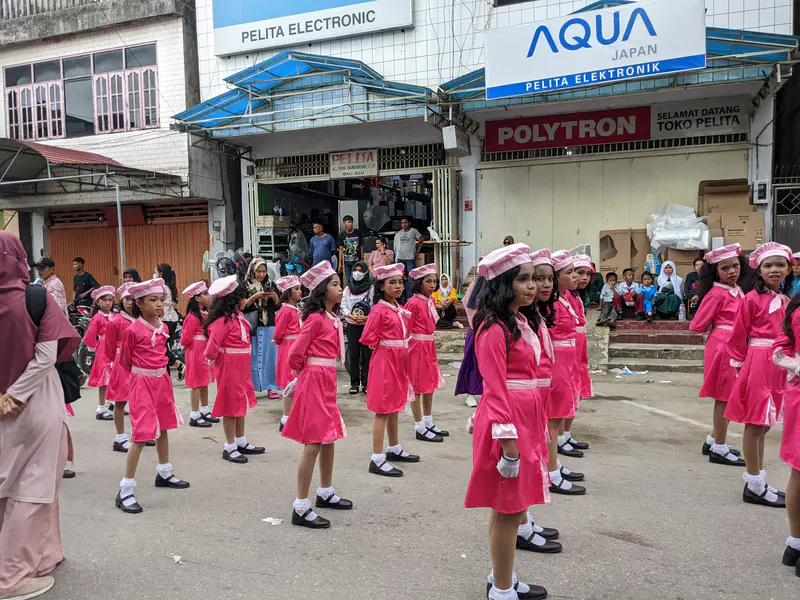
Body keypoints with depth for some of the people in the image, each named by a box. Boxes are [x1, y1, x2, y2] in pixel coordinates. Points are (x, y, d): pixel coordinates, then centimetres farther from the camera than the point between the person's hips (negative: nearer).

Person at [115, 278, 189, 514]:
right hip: (142, 384, -7)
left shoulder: (163, 327, 4)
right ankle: (125, 491, 0)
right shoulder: (133, 330, -15)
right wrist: (141, 372, 9)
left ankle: (164, 474, 35)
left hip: (162, 381, 7)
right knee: (142, 434, -9)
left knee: (163, 427, 18)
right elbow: (124, 360, -3)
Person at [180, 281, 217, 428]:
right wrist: (185, 345, 4)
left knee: (204, 383, 14)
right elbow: (186, 338, -14)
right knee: (197, 384, -1)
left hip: (205, 352, 8)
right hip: (196, 352, -8)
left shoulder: (205, 314, 9)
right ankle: (195, 417, 7)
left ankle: (205, 412, 25)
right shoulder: (193, 316, -18)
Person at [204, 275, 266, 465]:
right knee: (231, 405, 1)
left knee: (241, 402, 16)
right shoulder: (222, 321, -22)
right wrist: (215, 359, -7)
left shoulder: (237, 315, 5)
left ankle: (241, 442, 29)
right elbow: (212, 348, -22)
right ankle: (230, 448, 13)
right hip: (229, 366, -9)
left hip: (241, 366, 9)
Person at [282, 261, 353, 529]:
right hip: (314, 381, -9)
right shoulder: (316, 318, -15)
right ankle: (301, 508, 2)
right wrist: (306, 371, 2)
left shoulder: (333, 318, 11)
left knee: (329, 439, 18)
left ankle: (326, 494, 33)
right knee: (314, 443, -6)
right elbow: (295, 354, -15)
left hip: (327, 381, 9)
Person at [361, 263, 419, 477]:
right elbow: (368, 338, -19)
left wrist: (402, 351, 9)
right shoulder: (379, 310, -15)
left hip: (398, 361, 8)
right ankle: (377, 459, 1)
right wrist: (385, 345, -6)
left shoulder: (399, 309, 10)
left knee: (394, 407, 18)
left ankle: (395, 449, 31)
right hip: (384, 361, -8)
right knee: (383, 410, -5)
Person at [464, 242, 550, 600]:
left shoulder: (523, 322, 13)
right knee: (508, 510, 3)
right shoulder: (495, 328, -15)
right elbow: (495, 388, -18)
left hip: (528, 422, 9)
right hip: (508, 423, -9)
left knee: (512, 507, 18)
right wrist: (507, 440, -20)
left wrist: (532, 431, 15)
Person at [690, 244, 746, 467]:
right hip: (723, 347, -8)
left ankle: (713, 441, 29)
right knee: (724, 398, -1)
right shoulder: (717, 294, -15)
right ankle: (719, 449, 8)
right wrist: (717, 328, 1)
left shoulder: (738, 291, 10)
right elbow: (697, 325, -15)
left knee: (727, 397, 15)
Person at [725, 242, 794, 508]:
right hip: (758, 363, -7)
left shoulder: (786, 302, 10)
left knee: (763, 424, 14)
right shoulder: (753, 299, -10)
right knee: (755, 424, 0)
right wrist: (740, 364, -5)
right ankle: (754, 486, 8)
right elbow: (738, 336, -8)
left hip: (780, 366, 7)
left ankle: (758, 482, 24)